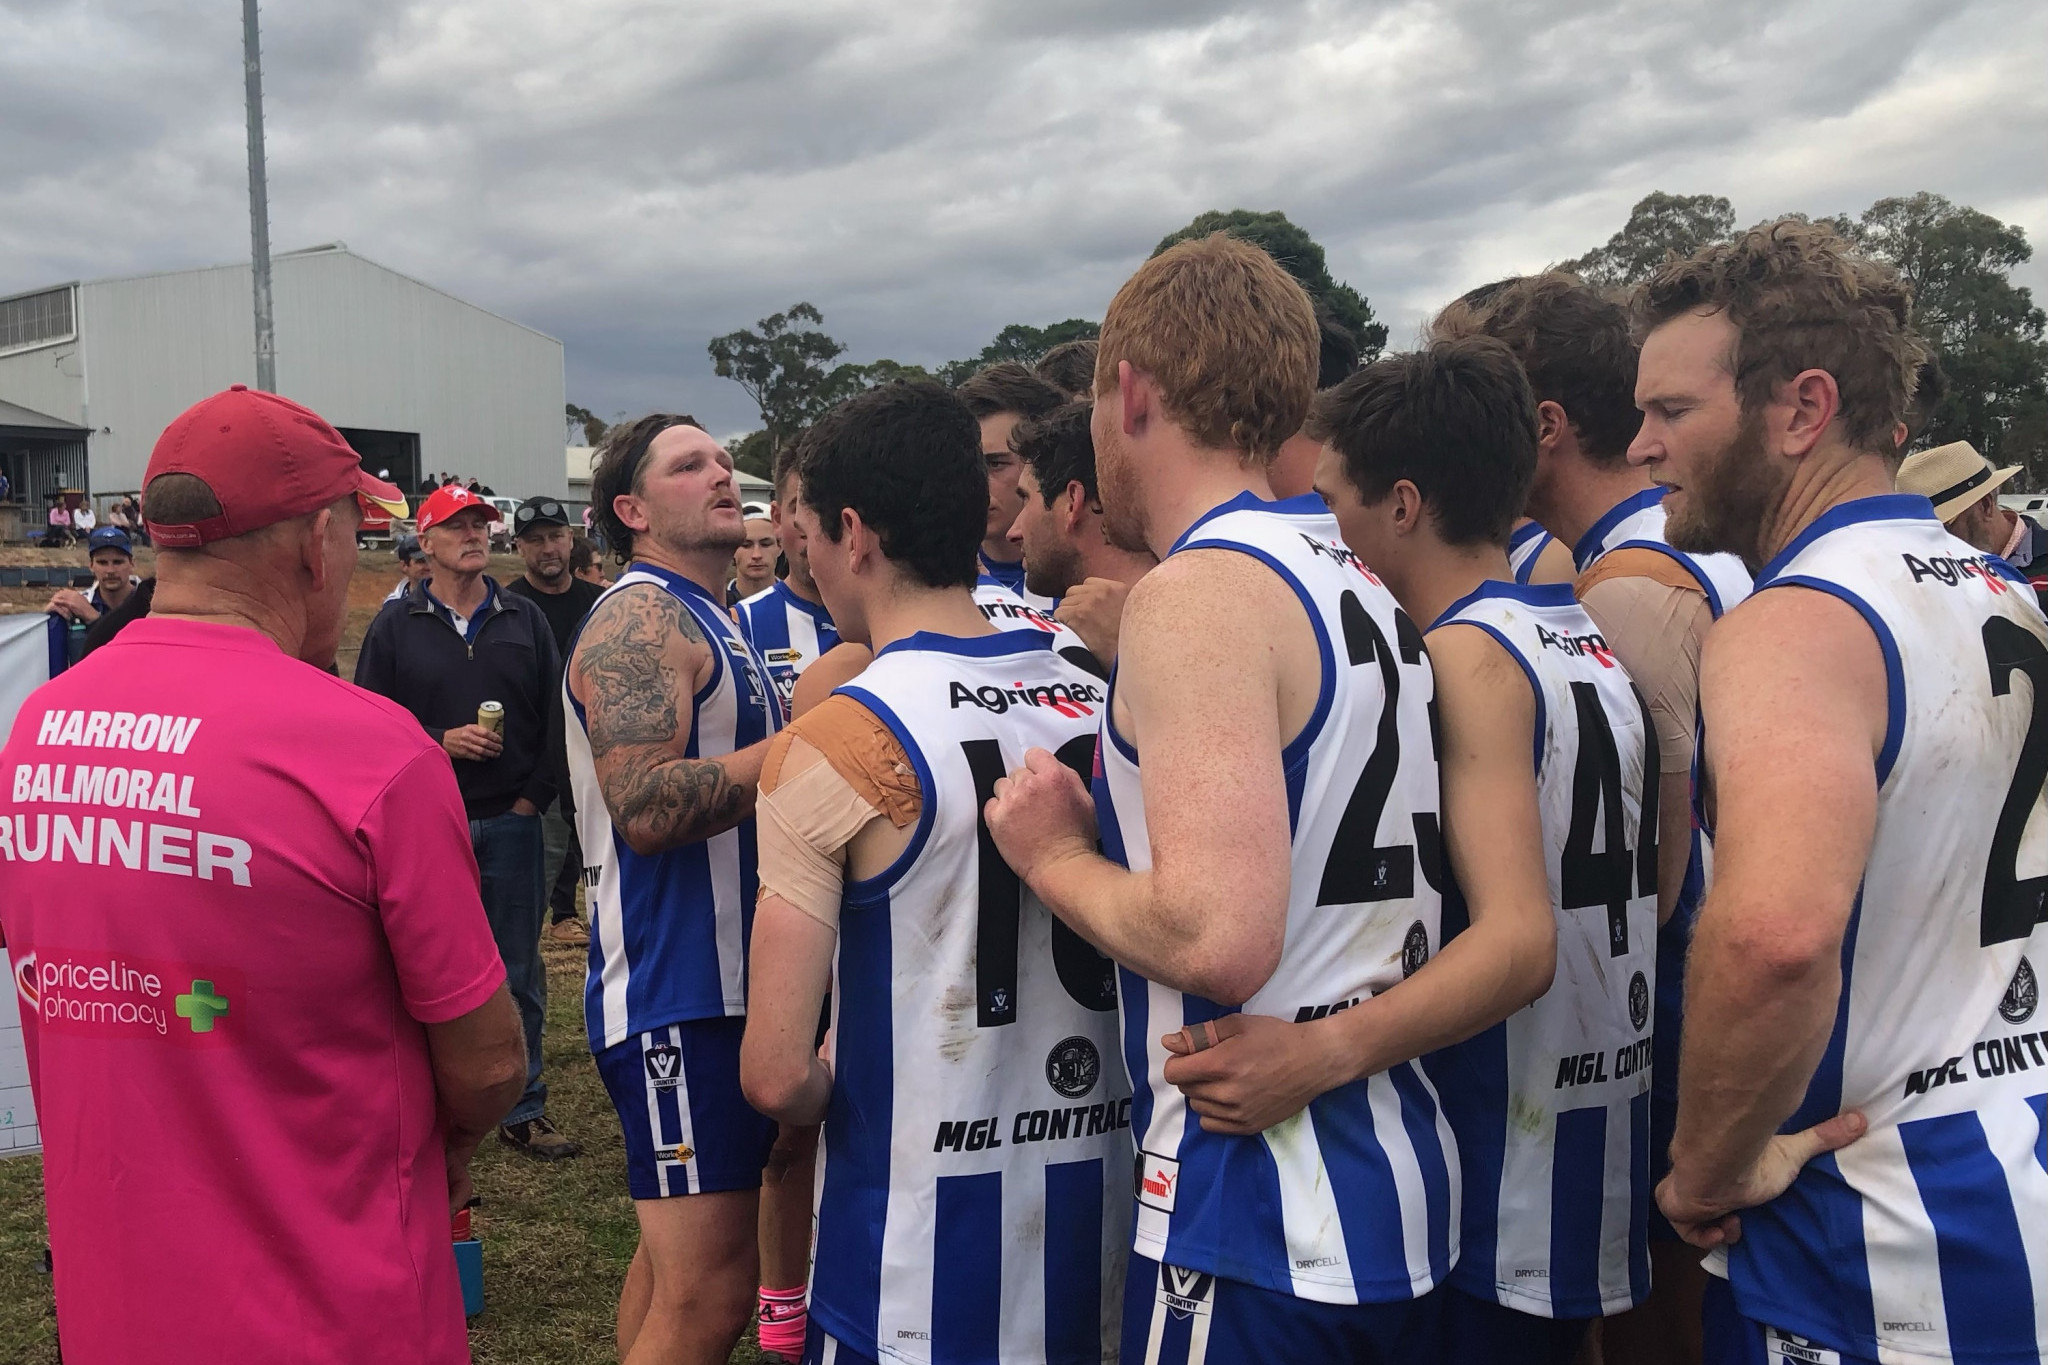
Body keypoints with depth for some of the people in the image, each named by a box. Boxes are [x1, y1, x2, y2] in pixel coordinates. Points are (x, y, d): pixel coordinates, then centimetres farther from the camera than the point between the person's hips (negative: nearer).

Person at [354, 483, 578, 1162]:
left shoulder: (526, 620, 9)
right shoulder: (396, 624, 3)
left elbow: (554, 719, 8)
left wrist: (533, 796, -1)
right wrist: (439, 741, -14)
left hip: (510, 823, 2)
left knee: (518, 975, 7)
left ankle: (522, 1111, 18)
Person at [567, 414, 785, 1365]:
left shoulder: (707, 621, 18)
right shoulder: (639, 618, -12)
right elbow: (647, 806, -25)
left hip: (727, 982, 10)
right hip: (675, 996, -10)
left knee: (673, 1261, 21)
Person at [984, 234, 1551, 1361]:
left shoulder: (1198, 593, -16)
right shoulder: (1366, 591, 10)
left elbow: (1219, 938, -28)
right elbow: (1522, 937, 6)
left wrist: (1055, 855, -10)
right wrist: (1333, 1048, -2)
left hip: (1253, 1229, -8)